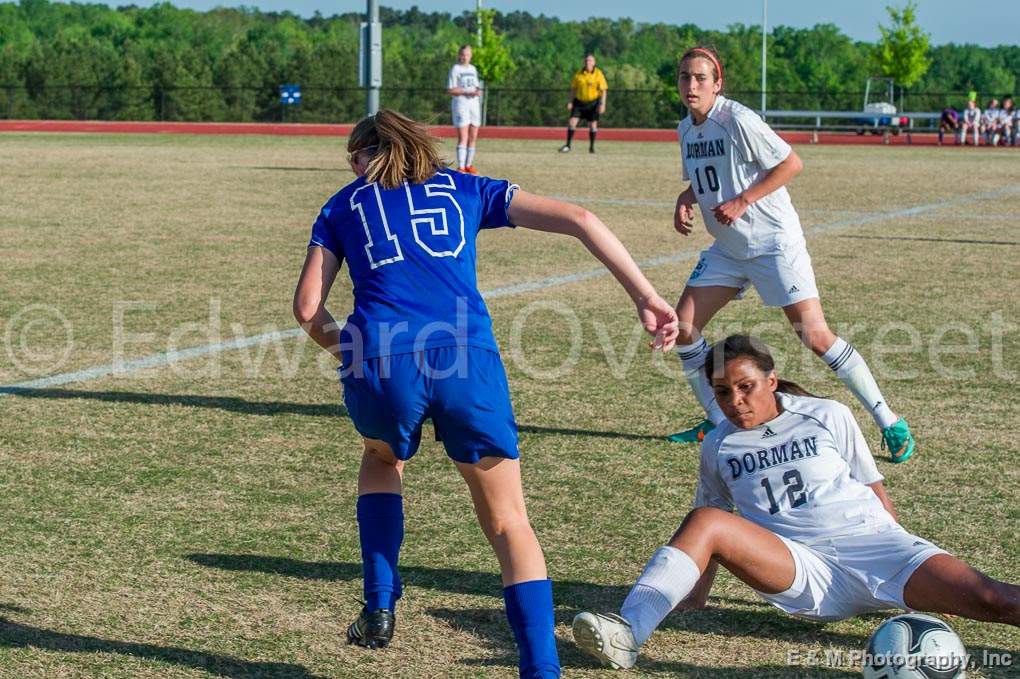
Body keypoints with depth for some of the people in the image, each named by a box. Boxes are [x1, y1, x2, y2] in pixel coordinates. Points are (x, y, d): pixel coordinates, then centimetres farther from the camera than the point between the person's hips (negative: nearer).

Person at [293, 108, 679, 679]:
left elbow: (308, 306, 15)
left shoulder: (345, 204, 25)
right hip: (465, 357, 0)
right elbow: (578, 219, 15)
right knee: (509, 524, 9)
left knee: (382, 460, 35)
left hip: (380, 360, 0)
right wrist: (646, 297, 13)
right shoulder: (465, 189, 25)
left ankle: (380, 609, 25)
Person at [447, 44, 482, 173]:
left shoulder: (473, 69, 15)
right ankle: (460, 167, -15)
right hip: (461, 104, -7)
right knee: (463, 137, -13)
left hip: (474, 103, 7)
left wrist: (478, 92, -1)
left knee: (473, 137, 8)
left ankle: (469, 165, 19)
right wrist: (467, 92, -19)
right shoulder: (455, 69, -4)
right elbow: (450, 90, -9)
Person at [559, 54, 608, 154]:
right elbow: (574, 88, 8)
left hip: (593, 102, -2)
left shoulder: (598, 74, -8)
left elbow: (603, 90, -7)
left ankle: (592, 147, 17)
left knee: (593, 124, 2)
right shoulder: (579, 74, 0)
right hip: (579, 101, 2)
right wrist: (571, 101, 3)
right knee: (572, 122, -7)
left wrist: (602, 104, -14)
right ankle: (568, 145, -1)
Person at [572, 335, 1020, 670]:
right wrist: (693, 597, 10)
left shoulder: (828, 417, 9)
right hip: (804, 573, 0)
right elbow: (714, 531, 21)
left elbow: (876, 492, 13)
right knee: (704, 521, -28)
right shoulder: (718, 446, 15)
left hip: (873, 543, 0)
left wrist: (914, 573, 9)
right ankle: (626, 634, -43)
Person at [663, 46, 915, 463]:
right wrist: (685, 199, 1)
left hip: (774, 241, -8)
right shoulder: (687, 129, 7)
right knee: (682, 327, 1)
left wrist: (742, 202, -20)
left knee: (815, 337, -13)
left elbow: (791, 164, -16)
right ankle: (718, 422, 16)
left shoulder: (737, 120, -17)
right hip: (728, 249, 8)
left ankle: (890, 424, -3)